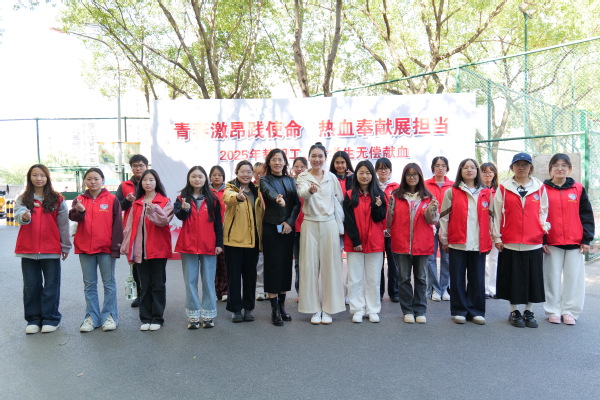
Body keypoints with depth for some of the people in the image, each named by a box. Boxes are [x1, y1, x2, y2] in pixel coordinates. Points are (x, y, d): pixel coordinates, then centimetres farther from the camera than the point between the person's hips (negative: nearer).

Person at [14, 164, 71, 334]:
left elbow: (63, 225, 3)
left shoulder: (57, 200, 2)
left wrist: (65, 246, 3)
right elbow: (18, 214, -13)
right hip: (28, 250, 2)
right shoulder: (22, 199, 7)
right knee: (31, 286, 8)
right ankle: (33, 320, 19)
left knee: (51, 285, 4)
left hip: (51, 250, -1)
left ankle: (50, 319, 16)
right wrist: (24, 217, -37)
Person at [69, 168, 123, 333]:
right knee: (89, 284, 10)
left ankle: (109, 316, 14)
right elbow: (73, 216, -12)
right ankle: (91, 317, 19)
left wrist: (116, 245, -9)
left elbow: (117, 225, -3)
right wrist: (79, 211, -34)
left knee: (109, 283, 6)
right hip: (85, 247, 3)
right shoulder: (79, 200, 6)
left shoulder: (112, 199, -1)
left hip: (106, 247, -3)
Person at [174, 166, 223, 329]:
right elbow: (179, 215, -15)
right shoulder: (182, 198, 3)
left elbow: (218, 223, 4)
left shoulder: (212, 199, 4)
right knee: (190, 281, 6)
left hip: (208, 246, 0)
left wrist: (219, 243, -1)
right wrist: (184, 209, -36)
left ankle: (208, 315, 16)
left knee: (208, 281, 7)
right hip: (188, 245, 0)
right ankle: (193, 315, 15)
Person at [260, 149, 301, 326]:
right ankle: (275, 310, 6)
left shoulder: (291, 180, 11)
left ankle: (282, 305, 21)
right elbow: (269, 192, -25)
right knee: (273, 266, -3)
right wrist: (278, 198, -48)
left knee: (286, 265, 8)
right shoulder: (265, 180, -2)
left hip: (288, 228, 4)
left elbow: (297, 203, 3)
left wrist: (290, 222, -12)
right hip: (271, 228, -4)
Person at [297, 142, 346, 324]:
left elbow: (340, 200, 11)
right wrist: (310, 190, -45)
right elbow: (302, 193, -22)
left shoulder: (332, 177, 6)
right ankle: (314, 309, 12)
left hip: (329, 224, 1)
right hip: (310, 225, -1)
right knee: (310, 266, 0)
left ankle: (328, 309, 14)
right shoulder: (303, 177, 0)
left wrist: (340, 225, 5)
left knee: (330, 266, 3)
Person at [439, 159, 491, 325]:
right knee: (457, 278, 5)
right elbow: (444, 217, 2)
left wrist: (491, 239, 8)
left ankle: (476, 311, 19)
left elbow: (491, 217, 12)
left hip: (479, 244, 2)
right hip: (457, 243, -2)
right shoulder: (452, 192, 2)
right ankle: (459, 311, 16)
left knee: (477, 279, 7)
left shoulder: (486, 193, 10)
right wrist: (444, 240, -1)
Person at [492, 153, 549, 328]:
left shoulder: (540, 188, 7)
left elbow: (543, 212, 13)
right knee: (513, 278, 4)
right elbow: (497, 214, 3)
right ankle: (514, 312, 17)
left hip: (534, 242, 2)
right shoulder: (503, 188, 3)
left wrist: (545, 228, -3)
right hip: (510, 242, -1)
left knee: (533, 278, 6)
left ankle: (529, 312, 20)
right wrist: (497, 237, 0)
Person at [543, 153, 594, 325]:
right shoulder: (544, 190, 1)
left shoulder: (578, 189, 6)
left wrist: (586, 239, 0)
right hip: (551, 243, -1)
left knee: (574, 277, 6)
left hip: (575, 242, 2)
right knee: (552, 277, 5)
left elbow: (586, 215, 6)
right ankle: (553, 311, 16)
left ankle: (569, 311, 18)